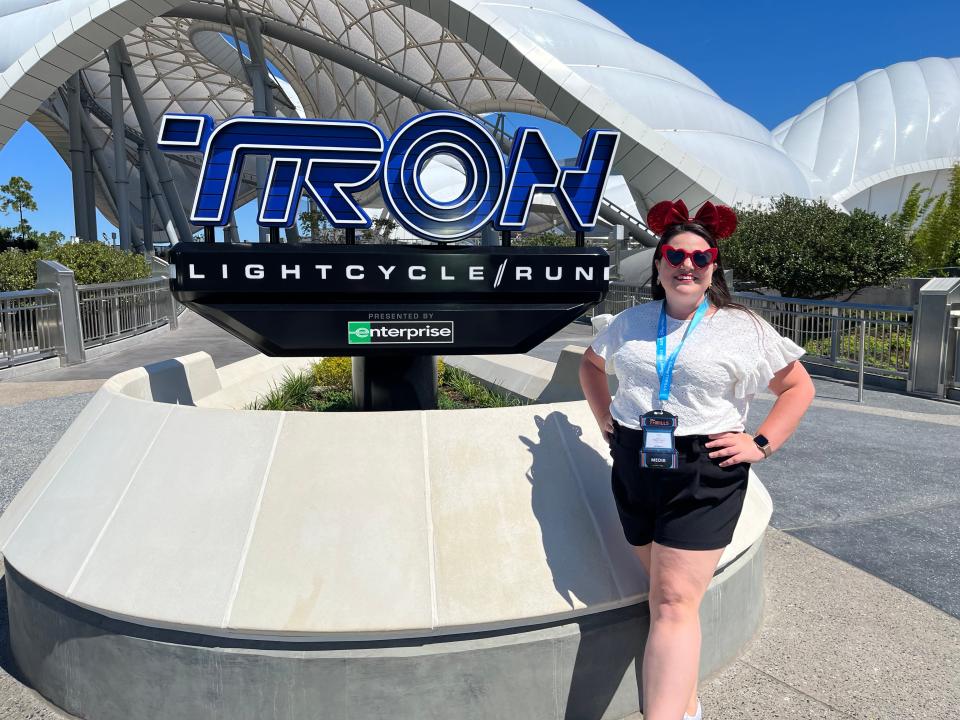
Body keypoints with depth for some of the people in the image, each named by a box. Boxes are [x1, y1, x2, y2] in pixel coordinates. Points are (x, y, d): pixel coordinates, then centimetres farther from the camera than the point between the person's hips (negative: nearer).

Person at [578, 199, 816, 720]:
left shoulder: (744, 329, -2)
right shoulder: (632, 322, 7)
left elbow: (799, 387, 5)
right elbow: (591, 364, 23)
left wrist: (761, 444, -6)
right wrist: (606, 419, 11)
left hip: (705, 479, -4)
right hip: (635, 472, 4)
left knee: (674, 603, -9)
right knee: (667, 594, 16)